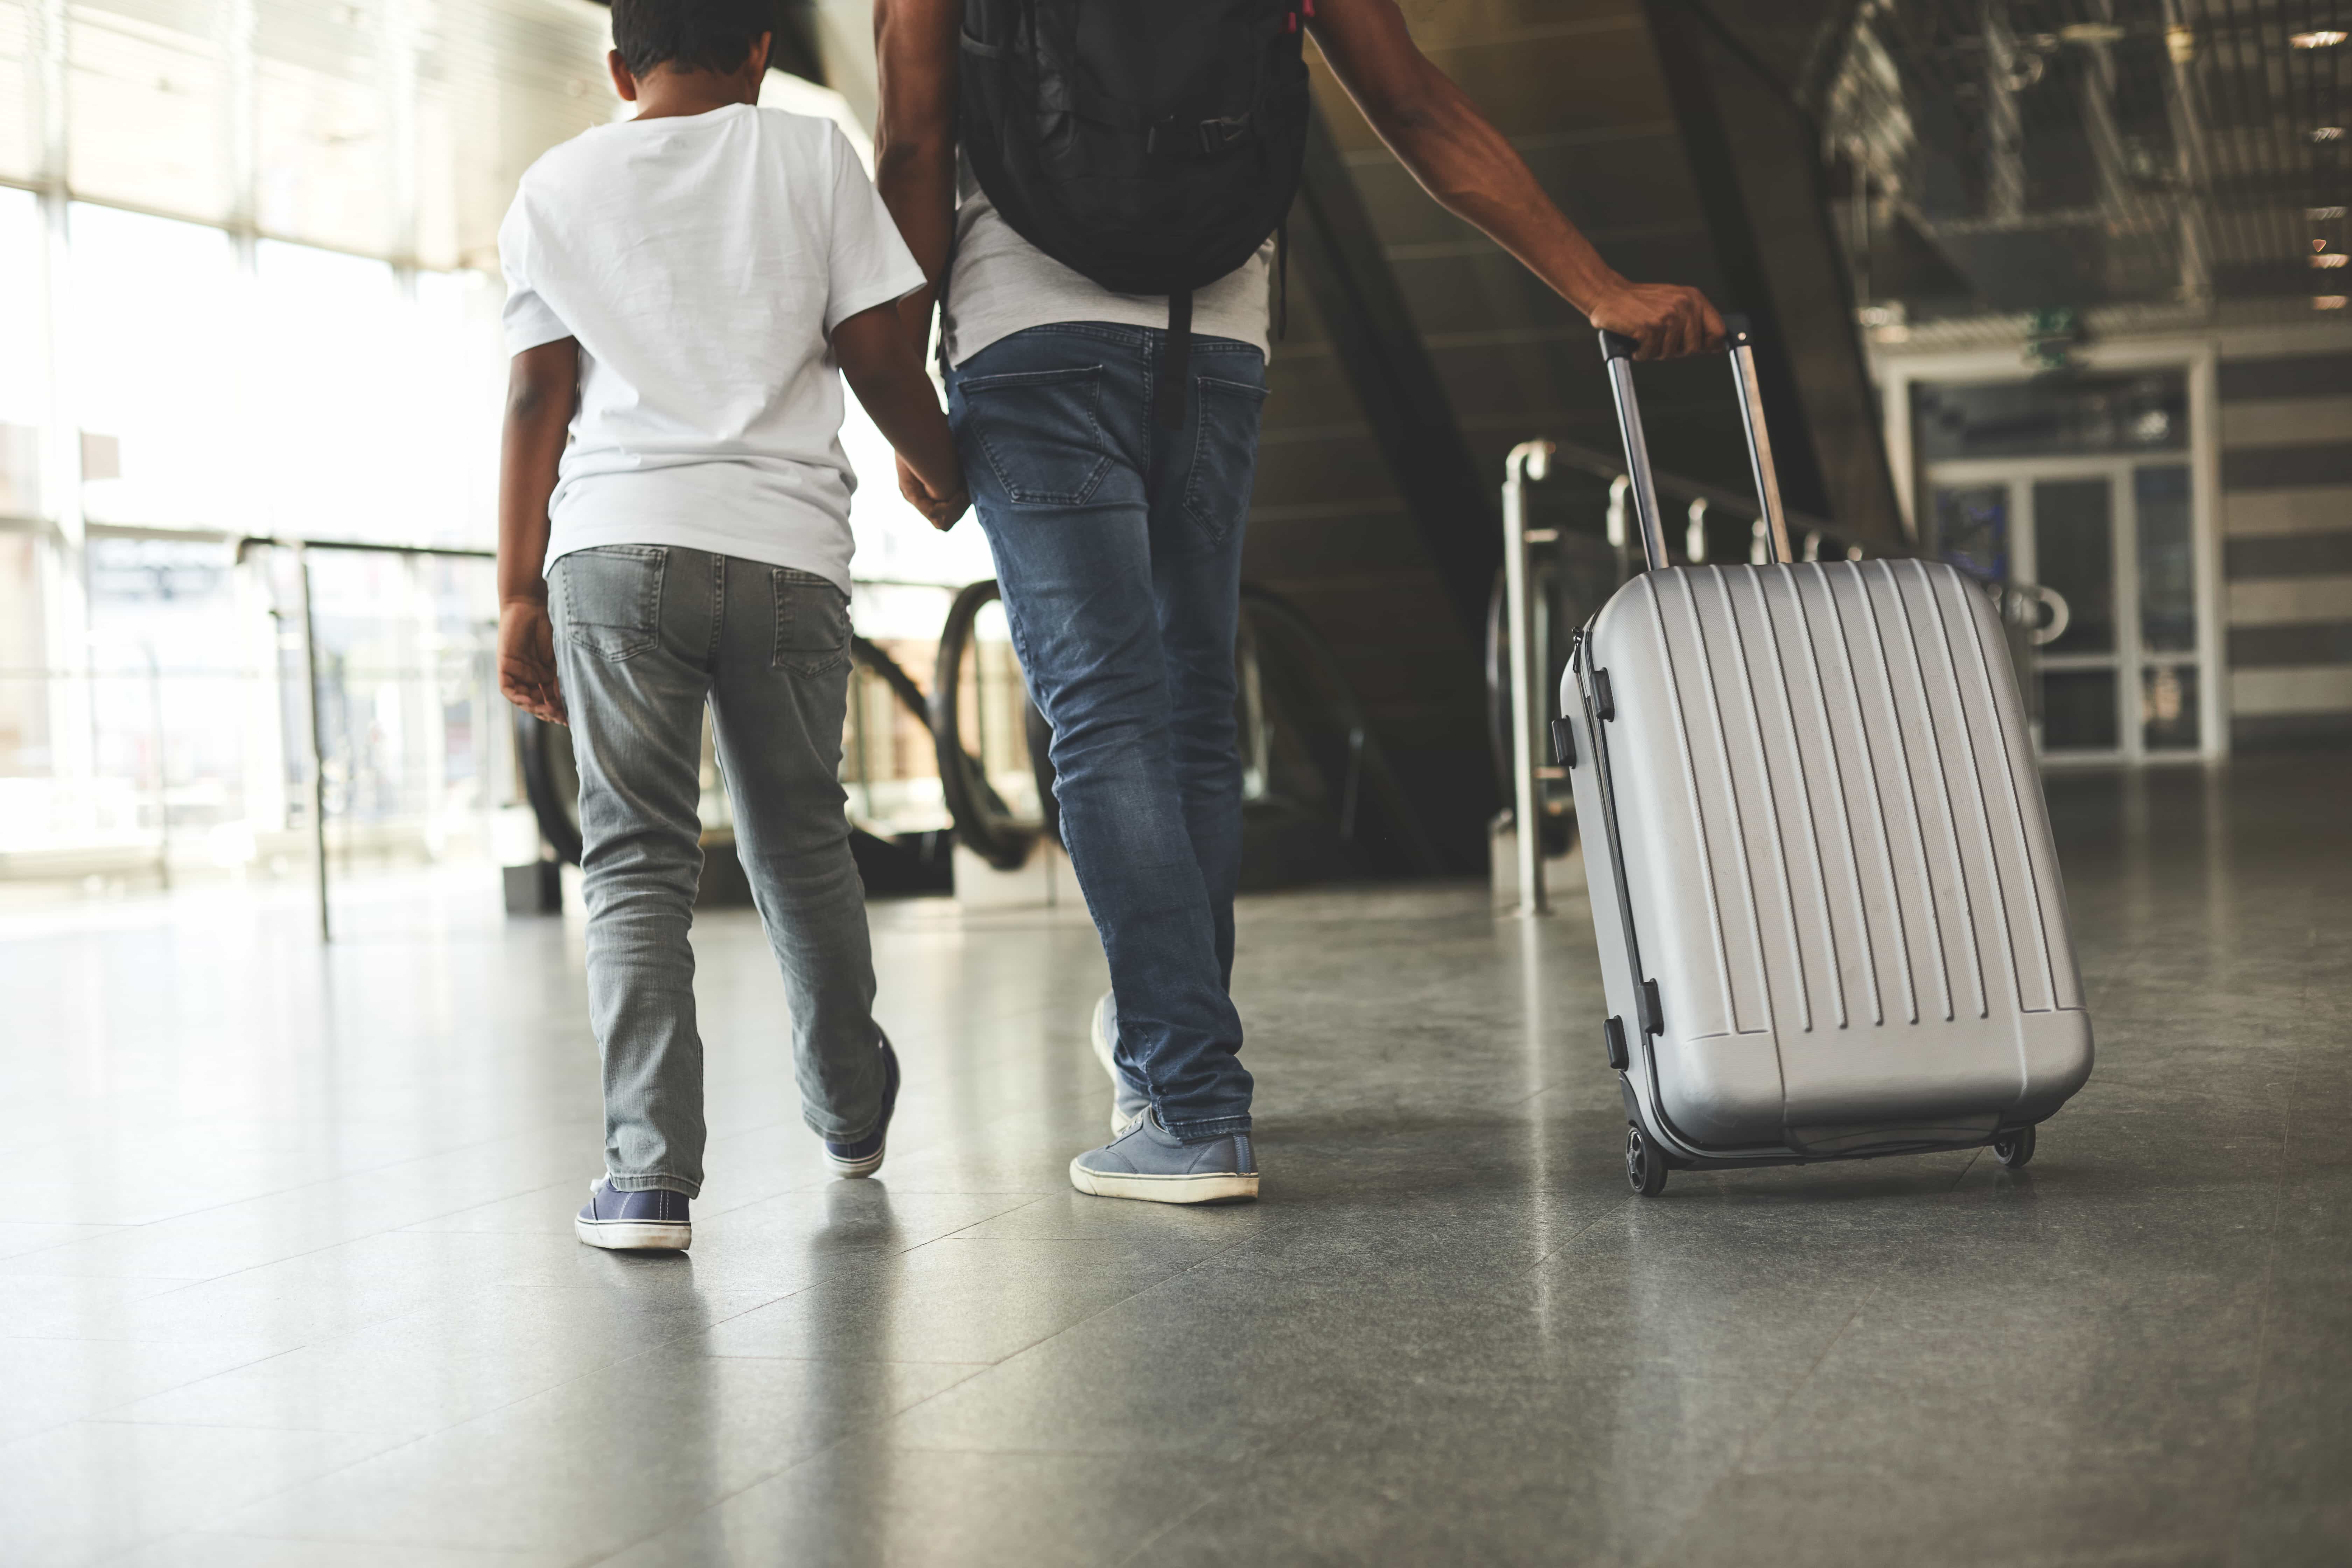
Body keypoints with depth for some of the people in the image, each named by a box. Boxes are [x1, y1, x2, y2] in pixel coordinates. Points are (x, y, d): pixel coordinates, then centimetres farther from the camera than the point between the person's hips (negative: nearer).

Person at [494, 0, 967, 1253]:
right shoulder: (810, 153, 10)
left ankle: (650, 1177, -11)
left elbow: (538, 400, 5)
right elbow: (877, 354, 6)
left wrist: (519, 597, 6)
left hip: (616, 545, 0)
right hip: (788, 550, 1)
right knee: (799, 844, 16)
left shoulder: (559, 187, 12)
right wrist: (947, 478, 23)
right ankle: (849, 1112, 34)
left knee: (637, 862, -1)